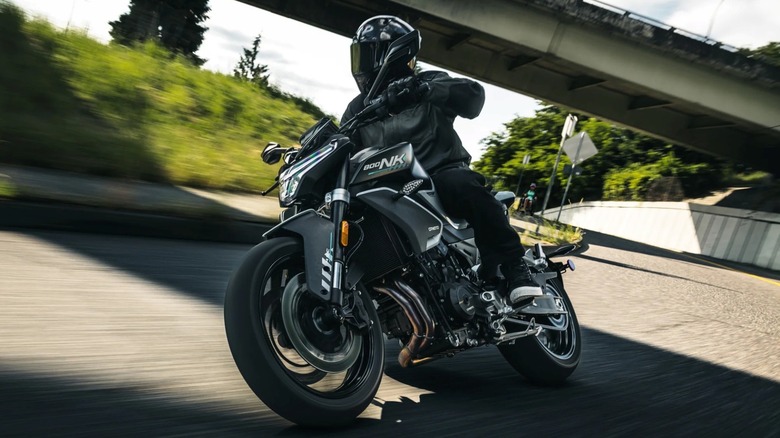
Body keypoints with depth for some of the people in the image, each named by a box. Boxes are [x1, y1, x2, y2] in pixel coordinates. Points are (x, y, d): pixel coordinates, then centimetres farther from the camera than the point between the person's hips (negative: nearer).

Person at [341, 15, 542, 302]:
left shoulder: (427, 82, 8)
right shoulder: (358, 108, 21)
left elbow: (473, 97, -9)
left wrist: (425, 88, -25)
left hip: (441, 175, -5)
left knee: (463, 185, -36)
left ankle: (515, 268, -32)